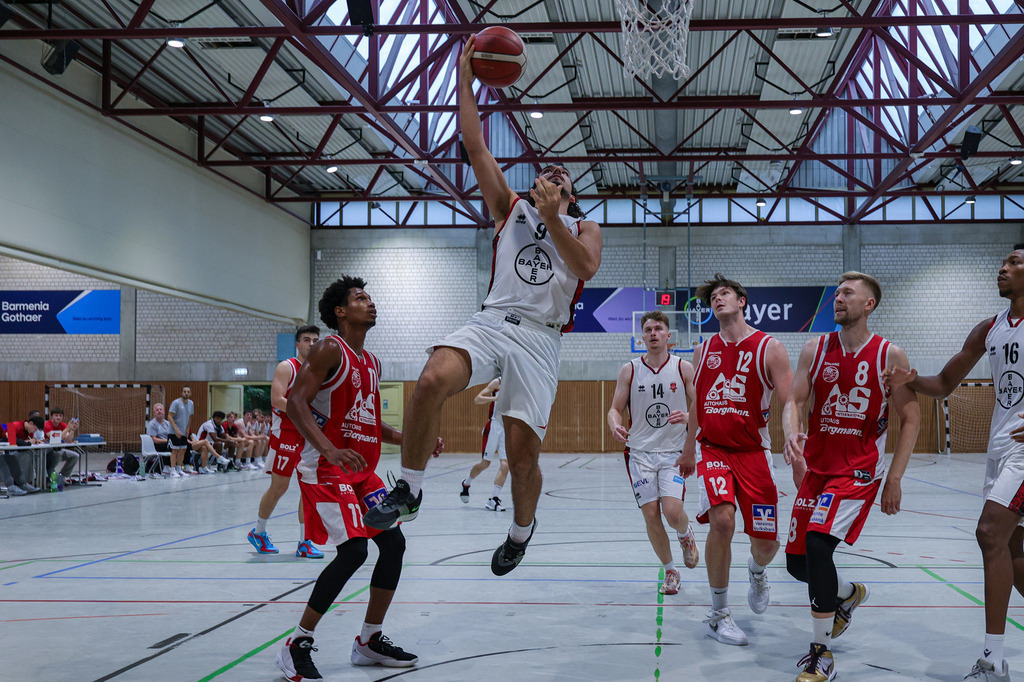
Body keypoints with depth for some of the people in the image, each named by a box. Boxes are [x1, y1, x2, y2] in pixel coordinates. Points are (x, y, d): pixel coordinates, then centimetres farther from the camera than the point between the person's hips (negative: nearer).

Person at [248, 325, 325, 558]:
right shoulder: (286, 367, -7)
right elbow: (277, 400, -18)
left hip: (310, 434, 6)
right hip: (285, 432, -6)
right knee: (279, 487, 0)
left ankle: (304, 543, 6)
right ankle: (258, 532, 21)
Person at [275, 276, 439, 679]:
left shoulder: (372, 363, 17)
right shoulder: (330, 351, -10)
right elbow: (295, 404, -20)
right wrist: (329, 450, -34)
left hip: (362, 470, 9)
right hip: (325, 469, -9)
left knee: (394, 543, 5)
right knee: (353, 551, -19)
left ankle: (369, 641, 19)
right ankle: (297, 647, -8)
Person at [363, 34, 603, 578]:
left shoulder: (584, 228, 20)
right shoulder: (511, 207, 23)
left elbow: (586, 268, -3)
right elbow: (474, 145, 15)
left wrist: (552, 219, -11)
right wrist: (465, 78, 12)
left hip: (539, 337, -1)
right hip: (491, 322, 1)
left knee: (522, 453, -5)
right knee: (432, 379, -30)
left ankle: (521, 529, 25)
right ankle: (408, 491, -16)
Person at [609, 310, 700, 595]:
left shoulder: (684, 368, 0)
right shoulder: (629, 370, 2)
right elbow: (615, 408, 6)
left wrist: (687, 416, -20)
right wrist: (616, 426, -17)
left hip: (674, 452, -1)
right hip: (639, 452, 1)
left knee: (672, 510, -17)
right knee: (651, 515, -1)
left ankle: (685, 535, 21)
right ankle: (670, 571, 20)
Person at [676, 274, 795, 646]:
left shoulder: (768, 348, -4)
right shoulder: (704, 350, 8)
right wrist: (688, 451, 25)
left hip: (753, 452, -1)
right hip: (712, 448, 1)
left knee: (766, 542, 0)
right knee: (722, 519, -23)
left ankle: (756, 571, 41)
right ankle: (719, 615, -6)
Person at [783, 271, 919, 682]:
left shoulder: (889, 355, -5)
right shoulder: (816, 349, 3)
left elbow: (910, 419, -2)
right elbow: (794, 400, 0)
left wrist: (894, 479, -7)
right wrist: (792, 433, -23)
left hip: (860, 470, -5)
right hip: (816, 468, 5)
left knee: (817, 542, -24)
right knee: (797, 563, 7)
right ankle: (850, 594, 42)